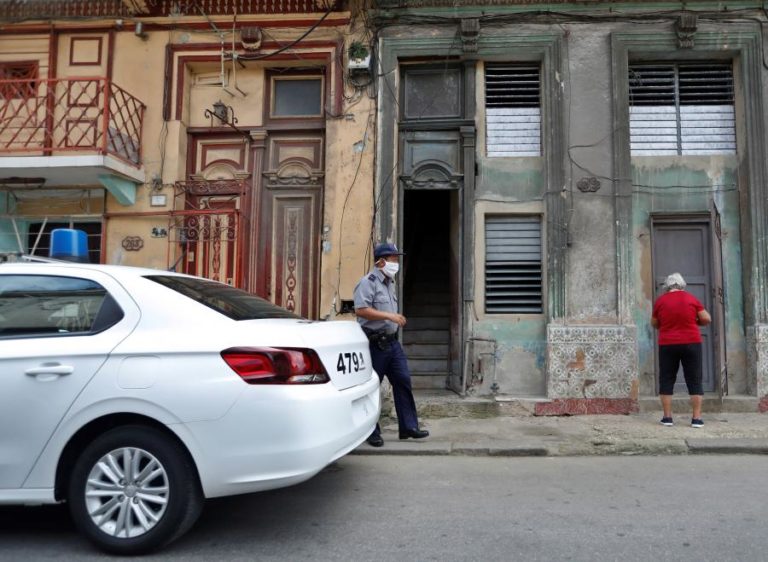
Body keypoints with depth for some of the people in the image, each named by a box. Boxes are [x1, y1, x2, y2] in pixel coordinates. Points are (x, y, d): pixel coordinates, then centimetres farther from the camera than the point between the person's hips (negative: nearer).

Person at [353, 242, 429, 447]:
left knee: (403, 381, 5)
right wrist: (389, 316, -23)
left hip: (392, 341, 9)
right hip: (374, 343, -8)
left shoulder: (389, 282, 16)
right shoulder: (368, 282, -12)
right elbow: (360, 309, -24)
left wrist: (397, 319, 16)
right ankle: (372, 432, 13)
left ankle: (408, 427, 13)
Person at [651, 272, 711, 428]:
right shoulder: (691, 298, 1)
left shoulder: (660, 301, 1)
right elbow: (707, 319, 0)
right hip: (691, 343, 0)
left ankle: (667, 417, 7)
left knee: (666, 380, 7)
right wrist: (693, 322, 17)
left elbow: (654, 324, 10)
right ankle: (697, 418, 4)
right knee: (694, 381, 6)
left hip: (667, 345, 0)